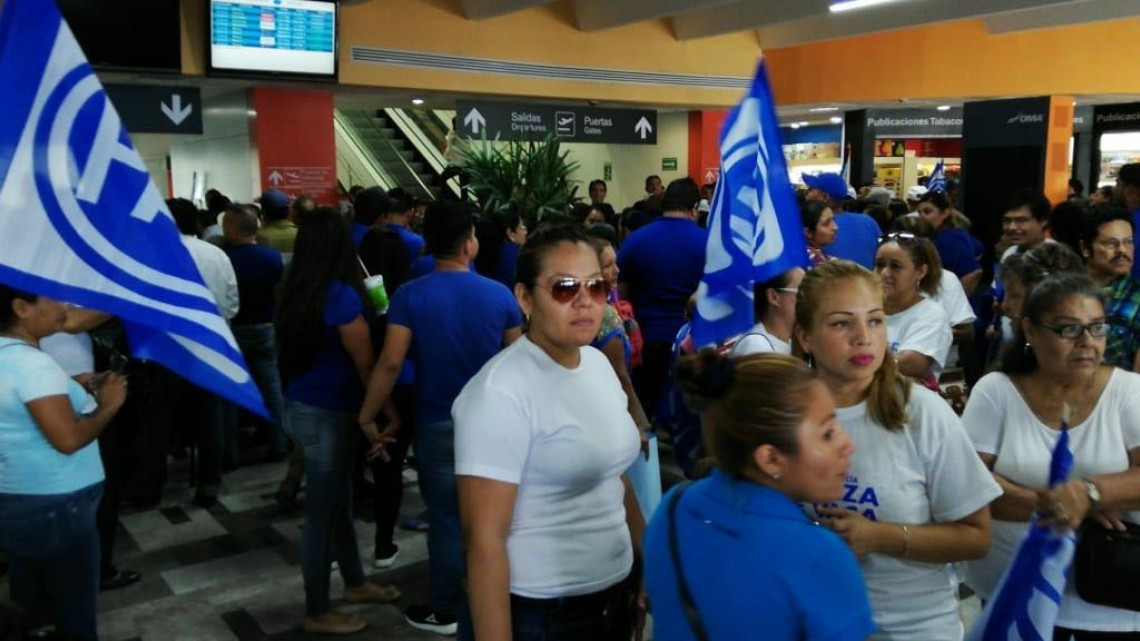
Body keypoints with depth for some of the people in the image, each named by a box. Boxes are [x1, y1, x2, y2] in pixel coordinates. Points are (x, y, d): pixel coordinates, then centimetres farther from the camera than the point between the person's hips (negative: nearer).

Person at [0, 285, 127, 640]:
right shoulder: (33, 363, -24)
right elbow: (69, 438, -31)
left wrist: (74, 388, 9)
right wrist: (109, 405, -16)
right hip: (53, 508, -9)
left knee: (31, 609, 23)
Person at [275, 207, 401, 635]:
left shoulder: (297, 291, 3)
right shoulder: (341, 295, -20)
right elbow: (365, 364, -15)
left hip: (302, 405, 8)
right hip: (325, 413, -8)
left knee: (338, 501, 21)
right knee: (321, 511, 5)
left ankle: (355, 583, 37)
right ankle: (318, 613, 19)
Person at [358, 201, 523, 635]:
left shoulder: (410, 296, -12)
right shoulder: (500, 295, -7)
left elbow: (391, 363, -16)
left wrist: (367, 417, -5)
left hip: (438, 424, -2)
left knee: (446, 518, 8)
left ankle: (445, 612, 21)